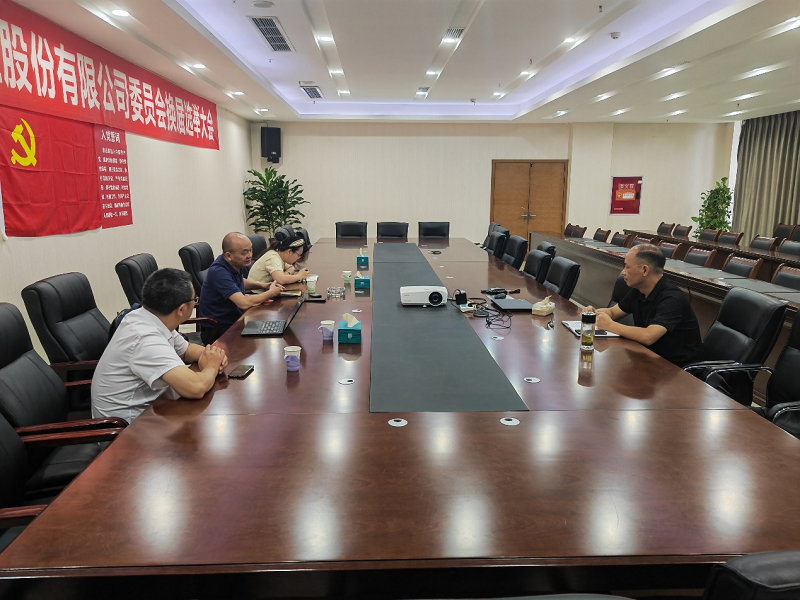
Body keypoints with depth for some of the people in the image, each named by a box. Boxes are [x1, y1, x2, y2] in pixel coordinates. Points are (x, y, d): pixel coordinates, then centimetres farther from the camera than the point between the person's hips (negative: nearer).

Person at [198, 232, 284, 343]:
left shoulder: (235, 265, 1)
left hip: (235, 321, 9)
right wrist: (271, 293, -18)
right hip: (217, 332, -9)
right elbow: (244, 303, -34)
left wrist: (262, 285, 7)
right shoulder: (219, 272, -26)